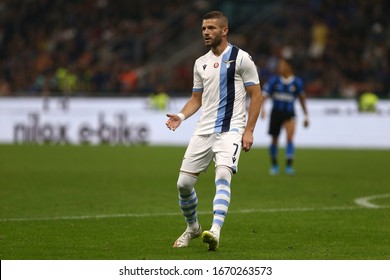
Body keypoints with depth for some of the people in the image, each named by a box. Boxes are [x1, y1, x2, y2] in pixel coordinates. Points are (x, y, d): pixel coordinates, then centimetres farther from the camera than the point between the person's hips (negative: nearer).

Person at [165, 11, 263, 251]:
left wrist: (249, 131, -9)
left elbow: (256, 95, -1)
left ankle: (215, 231, -38)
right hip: (204, 130, 6)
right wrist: (181, 116, 1)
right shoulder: (201, 63, 15)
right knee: (184, 183, 2)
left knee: (223, 175, -28)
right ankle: (193, 228, 26)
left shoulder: (241, 58, -2)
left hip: (231, 129, -6)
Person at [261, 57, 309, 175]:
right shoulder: (274, 80, -3)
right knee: (275, 140, 6)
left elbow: (302, 98, 11)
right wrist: (262, 109, -24)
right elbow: (264, 95, -8)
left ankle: (289, 166, -19)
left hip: (289, 113, -1)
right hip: (276, 112, 1)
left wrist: (306, 116, 12)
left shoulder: (297, 82, -1)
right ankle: (274, 165, 26)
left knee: (290, 137, -21)